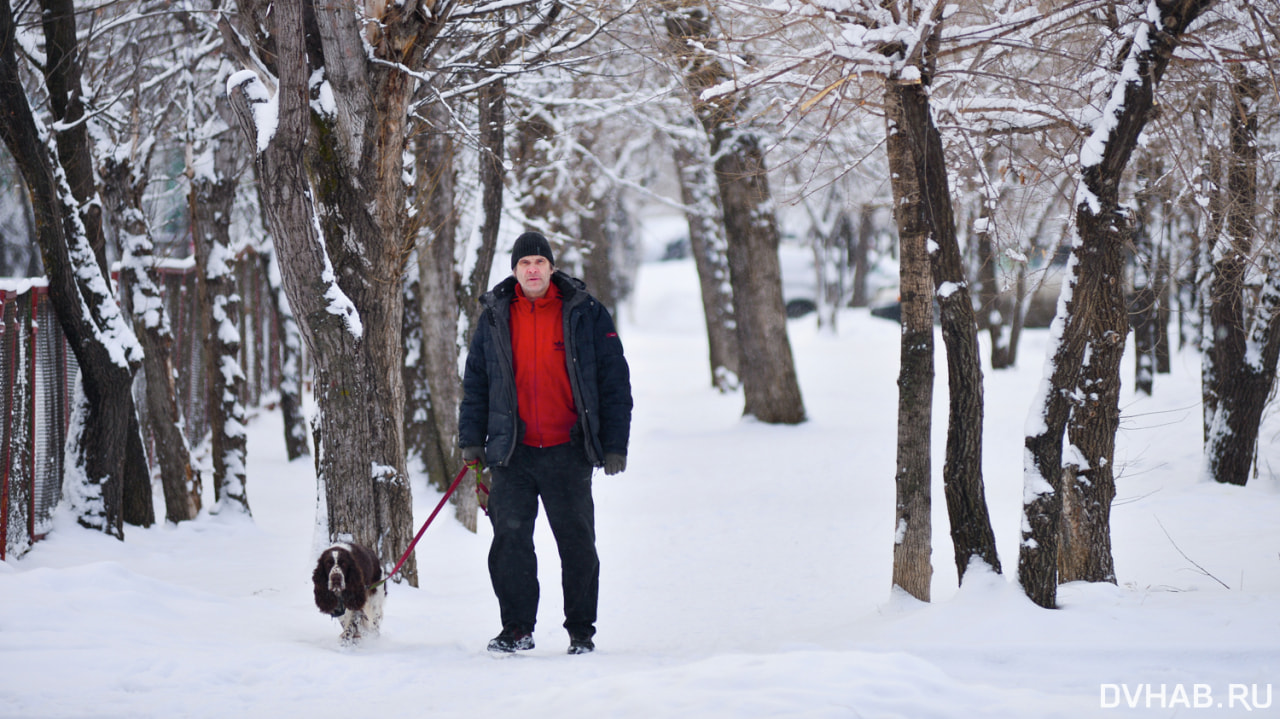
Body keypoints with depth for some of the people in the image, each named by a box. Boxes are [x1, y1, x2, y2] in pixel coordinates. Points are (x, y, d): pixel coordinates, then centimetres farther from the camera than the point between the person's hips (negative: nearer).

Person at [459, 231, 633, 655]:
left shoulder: (586, 314, 0)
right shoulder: (495, 317, 7)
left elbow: (614, 380, 2)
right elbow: (476, 382, 14)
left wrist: (615, 445, -2)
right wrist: (471, 439, 7)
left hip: (568, 452, -1)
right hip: (513, 452, 2)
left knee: (577, 542, 3)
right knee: (509, 537, -4)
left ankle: (581, 631, 14)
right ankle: (517, 628, 6)